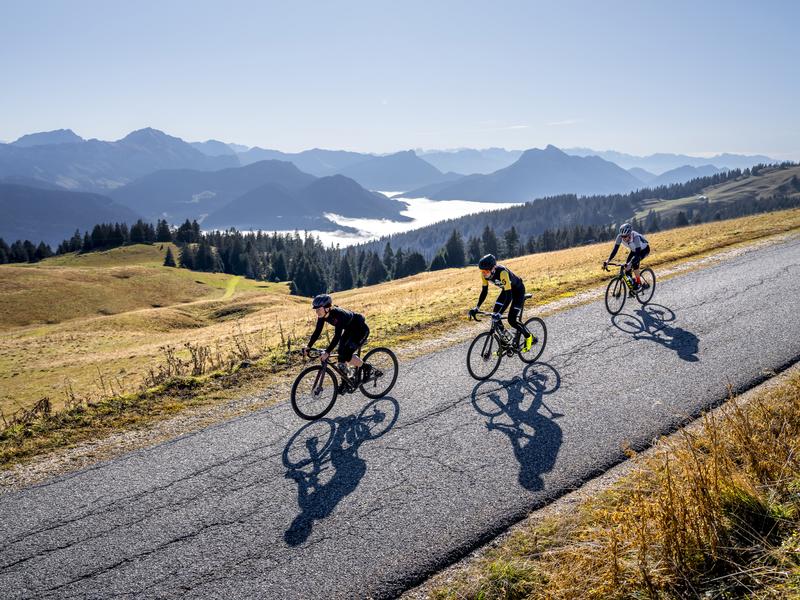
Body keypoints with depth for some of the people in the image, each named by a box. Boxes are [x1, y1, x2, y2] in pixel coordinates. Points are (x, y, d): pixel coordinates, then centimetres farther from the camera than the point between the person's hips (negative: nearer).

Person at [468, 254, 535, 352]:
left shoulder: (502, 272, -40)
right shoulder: (484, 274, -20)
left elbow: (509, 295, -42)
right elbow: (484, 291, -8)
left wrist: (499, 313, -49)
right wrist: (477, 308, -19)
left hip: (518, 290, -7)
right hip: (506, 290, 7)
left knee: (512, 320, -14)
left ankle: (529, 337, 12)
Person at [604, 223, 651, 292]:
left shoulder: (636, 237, -41)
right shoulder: (620, 237, -28)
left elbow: (638, 254, -46)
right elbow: (615, 250, -26)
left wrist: (630, 264, -59)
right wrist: (608, 260, -39)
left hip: (644, 249, -5)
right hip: (634, 250, 5)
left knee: (634, 263, -29)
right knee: (627, 267, -10)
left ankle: (638, 282, -13)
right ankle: (631, 284, 7)